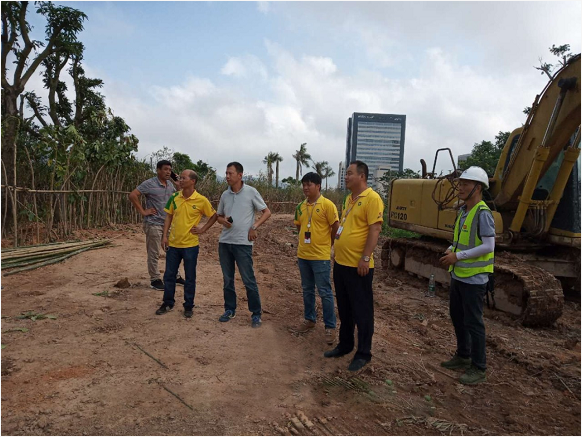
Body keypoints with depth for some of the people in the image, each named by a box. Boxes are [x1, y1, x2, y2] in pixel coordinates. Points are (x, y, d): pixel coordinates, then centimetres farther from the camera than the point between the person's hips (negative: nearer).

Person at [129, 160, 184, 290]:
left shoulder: (170, 184, 8)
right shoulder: (149, 184, -13)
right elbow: (132, 195, -17)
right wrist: (143, 211, -16)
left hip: (168, 224, 7)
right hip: (153, 224, -7)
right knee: (154, 254, 0)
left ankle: (175, 277, 25)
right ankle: (155, 280, 11)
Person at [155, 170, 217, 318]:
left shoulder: (201, 200, -11)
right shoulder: (174, 197, 0)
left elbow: (214, 216, 2)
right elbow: (169, 216, 8)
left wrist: (203, 229, -6)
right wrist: (165, 236, 2)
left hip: (190, 245, -4)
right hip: (173, 243, 4)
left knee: (190, 277, 8)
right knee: (169, 275, 13)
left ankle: (188, 306, 22)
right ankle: (168, 303, 29)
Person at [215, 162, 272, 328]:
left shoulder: (251, 192, -6)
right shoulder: (225, 195, 7)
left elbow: (267, 212, -1)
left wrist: (254, 227, -13)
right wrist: (223, 221, -5)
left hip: (243, 243, -5)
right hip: (224, 242, 5)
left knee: (249, 280, -1)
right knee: (227, 279, 13)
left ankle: (256, 314, 11)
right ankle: (230, 309, 27)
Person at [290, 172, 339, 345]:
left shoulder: (327, 205, -11)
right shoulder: (301, 206, 7)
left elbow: (336, 228, -8)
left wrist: (326, 244, 1)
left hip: (321, 256, -6)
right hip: (303, 255, 6)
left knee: (325, 292, 1)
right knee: (307, 290, 17)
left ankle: (330, 326, 11)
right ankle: (309, 320, 32)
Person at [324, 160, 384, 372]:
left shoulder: (372, 198, -13)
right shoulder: (349, 198, 14)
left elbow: (375, 230, -19)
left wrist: (365, 258, -21)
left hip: (358, 265, -9)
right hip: (340, 263, 9)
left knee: (361, 311, 4)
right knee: (344, 308, 19)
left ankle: (363, 353, 16)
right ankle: (345, 344, 33)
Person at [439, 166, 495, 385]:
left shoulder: (483, 213, -17)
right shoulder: (463, 210, 9)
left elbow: (488, 246, -21)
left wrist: (458, 256, -18)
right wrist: (450, 251, 1)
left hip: (474, 277, -9)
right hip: (458, 275, 9)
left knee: (473, 322, 0)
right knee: (457, 316, 19)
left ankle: (478, 368, 14)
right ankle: (463, 355, 36)